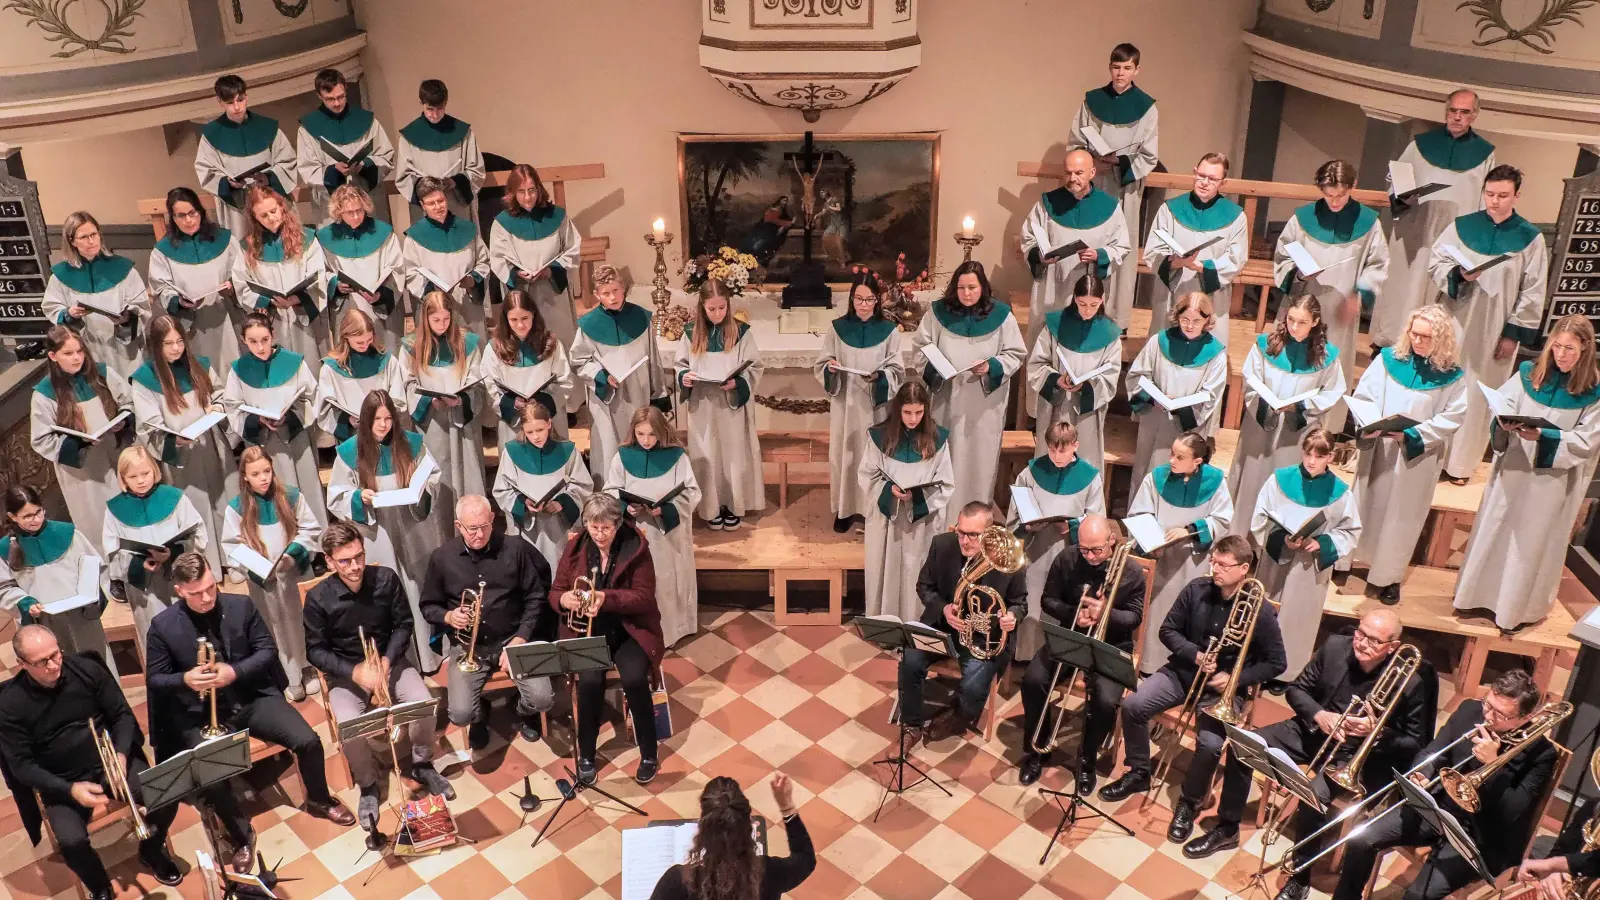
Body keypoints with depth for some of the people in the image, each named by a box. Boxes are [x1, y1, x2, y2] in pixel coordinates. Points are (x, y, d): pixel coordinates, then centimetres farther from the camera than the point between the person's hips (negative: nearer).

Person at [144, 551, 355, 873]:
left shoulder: (241, 605, -2)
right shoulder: (163, 626, -6)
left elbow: (268, 650, 1)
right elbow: (154, 678, 0)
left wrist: (235, 671, -17)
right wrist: (185, 679, -22)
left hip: (253, 698, 2)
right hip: (202, 714, -1)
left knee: (308, 741, -17)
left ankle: (318, 800, 16)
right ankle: (241, 837, 3)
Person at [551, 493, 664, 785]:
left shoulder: (636, 548, -9)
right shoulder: (574, 548, -1)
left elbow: (644, 597, -12)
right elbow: (554, 592, 4)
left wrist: (607, 598, -28)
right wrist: (564, 599, -22)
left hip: (629, 628, -1)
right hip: (587, 630, 1)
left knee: (634, 678, -27)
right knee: (589, 679, -26)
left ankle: (649, 754, -6)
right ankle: (586, 755, -5)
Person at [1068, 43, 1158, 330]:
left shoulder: (1146, 107, -2)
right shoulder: (1091, 100, 3)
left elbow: (1149, 157, -1)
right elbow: (1074, 143, 6)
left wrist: (1120, 163, -16)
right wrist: (1092, 163, -12)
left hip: (1126, 187, -2)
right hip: (1092, 184, 2)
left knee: (1121, 249, 2)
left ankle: (1117, 319, 9)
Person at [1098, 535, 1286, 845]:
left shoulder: (1260, 610, -14)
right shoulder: (1196, 589, -7)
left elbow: (1275, 663, -6)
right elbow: (1168, 630, 1)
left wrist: (1235, 678, -19)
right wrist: (1195, 654, -16)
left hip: (1223, 687, -3)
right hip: (1183, 670, 3)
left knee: (1210, 744, -27)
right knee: (1133, 705, -17)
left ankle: (1189, 803, 1)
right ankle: (1138, 774, 7)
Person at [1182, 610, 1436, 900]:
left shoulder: (1410, 682, -20)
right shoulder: (1335, 647, -9)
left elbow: (1415, 742, -11)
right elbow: (1296, 689, 3)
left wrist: (1375, 732, -28)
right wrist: (1318, 715, -17)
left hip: (1356, 754, -5)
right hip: (1314, 731, 5)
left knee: (1314, 794, -32)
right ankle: (1227, 828, 10)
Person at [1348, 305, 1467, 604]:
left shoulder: (1452, 375, -8)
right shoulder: (1389, 359, -4)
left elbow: (1452, 417, -9)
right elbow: (1363, 396, -2)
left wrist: (1412, 436, -20)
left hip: (1418, 457, -1)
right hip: (1376, 449, 1)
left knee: (1402, 515, 7)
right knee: (1366, 505, 13)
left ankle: (1389, 575, 19)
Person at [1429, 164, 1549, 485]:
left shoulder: (1530, 238, -4)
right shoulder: (1461, 226, -1)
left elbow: (1533, 292, -3)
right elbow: (1434, 265, 0)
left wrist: (1514, 333, -7)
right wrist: (1457, 274, -21)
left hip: (1495, 330, -1)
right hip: (1454, 323, 1)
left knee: (1478, 394, 6)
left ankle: (1460, 462, 16)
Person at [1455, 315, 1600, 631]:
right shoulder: (1529, 373, -3)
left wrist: (1544, 436, -27)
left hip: (1553, 479, -3)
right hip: (1512, 469, 3)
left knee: (1533, 540, 10)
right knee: (1495, 530, 13)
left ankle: (1518, 608, 26)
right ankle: (1483, 591, 31)